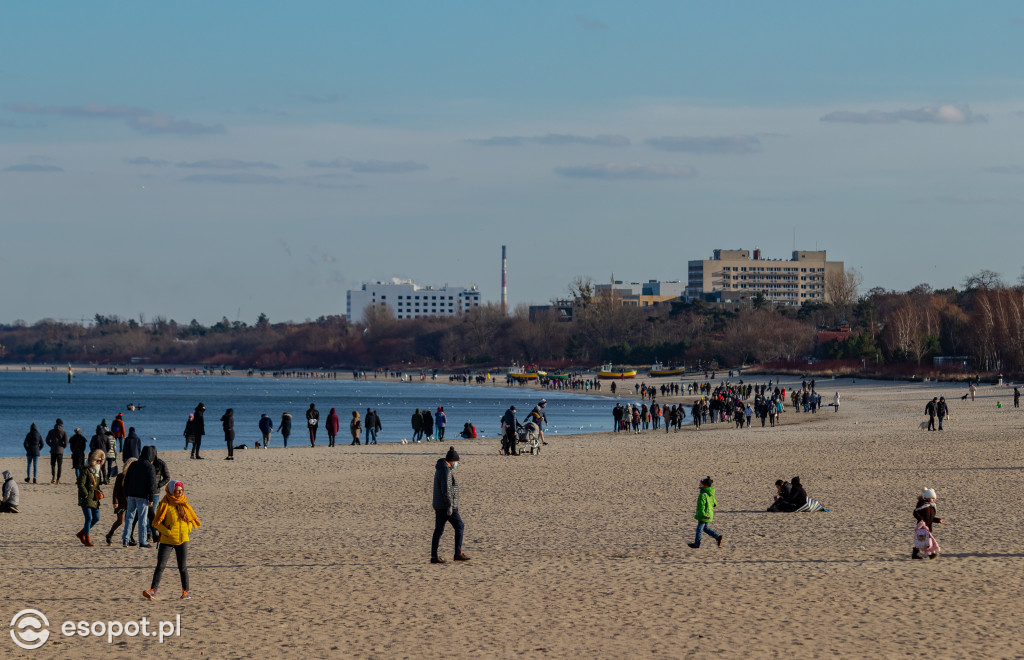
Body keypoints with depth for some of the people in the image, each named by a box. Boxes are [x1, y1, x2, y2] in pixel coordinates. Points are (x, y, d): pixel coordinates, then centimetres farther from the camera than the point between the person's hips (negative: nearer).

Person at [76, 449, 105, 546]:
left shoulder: (96, 472, 17)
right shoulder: (86, 471, -8)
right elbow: (81, 485, -15)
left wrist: (99, 493, 8)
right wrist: (87, 495, -16)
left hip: (94, 500, 8)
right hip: (86, 499, -8)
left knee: (96, 518, 7)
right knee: (89, 518, -10)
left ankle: (81, 534, 21)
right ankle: (87, 540, -3)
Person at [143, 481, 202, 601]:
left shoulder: (184, 504, 6)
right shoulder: (165, 504, -7)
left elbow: (191, 519, 20)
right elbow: (156, 522, -9)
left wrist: (187, 530, 4)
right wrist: (167, 532, -17)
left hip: (182, 540, 3)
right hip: (167, 540, -3)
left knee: (183, 567, 8)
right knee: (160, 566, -7)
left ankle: (186, 592, 18)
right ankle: (153, 591, -9)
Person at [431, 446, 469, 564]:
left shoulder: (439, 469, 15)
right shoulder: (446, 471, -17)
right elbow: (446, 489, -24)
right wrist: (450, 505, -23)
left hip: (439, 506, 9)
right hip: (447, 505, -9)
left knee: (438, 530, 9)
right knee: (460, 527, 1)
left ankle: (434, 557, 7)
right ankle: (458, 554, 0)